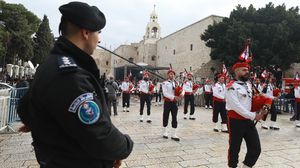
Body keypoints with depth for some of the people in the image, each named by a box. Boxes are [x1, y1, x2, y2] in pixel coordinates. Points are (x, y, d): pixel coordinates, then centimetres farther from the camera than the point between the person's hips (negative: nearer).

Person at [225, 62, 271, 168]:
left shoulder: (248, 85, 11)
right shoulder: (231, 87, -16)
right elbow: (236, 107, -22)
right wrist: (253, 116, -19)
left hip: (249, 121, 8)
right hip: (236, 122, -7)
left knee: (256, 149, 10)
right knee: (234, 148, 8)